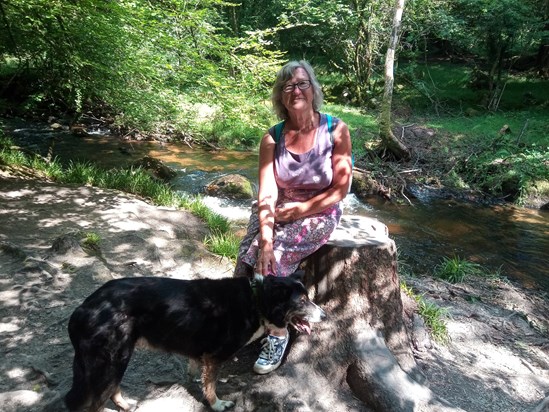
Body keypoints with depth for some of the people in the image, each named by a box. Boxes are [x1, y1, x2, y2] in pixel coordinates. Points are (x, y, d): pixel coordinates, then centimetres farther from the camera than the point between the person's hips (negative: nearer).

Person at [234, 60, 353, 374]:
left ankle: (278, 332, -2)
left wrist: (302, 209, -16)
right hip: (279, 212, 3)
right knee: (250, 257, -20)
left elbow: (340, 189, -8)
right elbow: (267, 194, -14)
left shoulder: (336, 130, -12)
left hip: (319, 213, -3)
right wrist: (265, 241, -27)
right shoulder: (272, 138, -7)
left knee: (270, 261, -24)